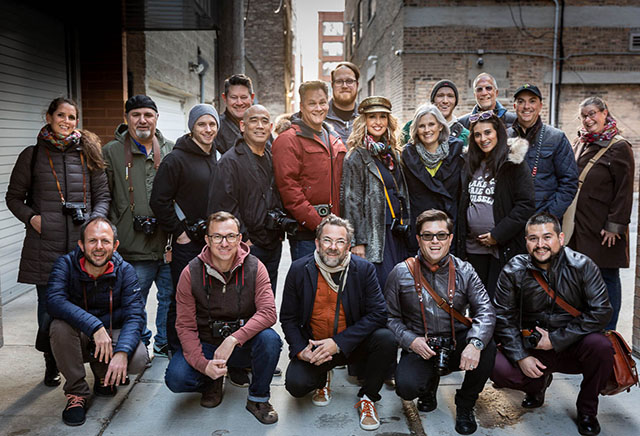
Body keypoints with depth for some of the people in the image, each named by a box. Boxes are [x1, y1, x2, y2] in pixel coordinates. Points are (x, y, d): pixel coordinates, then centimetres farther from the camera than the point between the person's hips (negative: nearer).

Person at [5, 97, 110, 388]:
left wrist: (95, 220, -4)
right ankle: (52, 364, 24)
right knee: (48, 305, 5)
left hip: (83, 243, 0)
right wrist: (31, 217, -5)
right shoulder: (32, 155, 7)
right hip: (45, 246, 0)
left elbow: (103, 196, 13)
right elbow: (14, 197, 13)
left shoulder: (88, 154, 10)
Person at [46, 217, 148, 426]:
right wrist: (96, 327, -44)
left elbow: (135, 316, -20)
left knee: (139, 359, -28)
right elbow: (54, 301, -33)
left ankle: (103, 372, 11)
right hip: (79, 336, -1)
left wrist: (122, 352, -39)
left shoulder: (125, 271, -12)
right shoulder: (66, 264, -15)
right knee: (60, 326, -33)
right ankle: (76, 392, -12)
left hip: (113, 334, 1)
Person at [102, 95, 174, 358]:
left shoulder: (171, 151, 11)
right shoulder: (112, 152, 4)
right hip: (134, 247, -2)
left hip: (170, 244, 3)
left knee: (170, 298, 12)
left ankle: (165, 346, 29)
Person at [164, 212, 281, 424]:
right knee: (176, 378, -26)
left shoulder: (254, 268, -11)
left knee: (270, 339, -32)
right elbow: (185, 326, -10)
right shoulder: (191, 273, -10)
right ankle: (212, 383, 11)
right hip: (206, 344, 0)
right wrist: (203, 364, -24)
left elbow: (268, 312, -20)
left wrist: (233, 339, -34)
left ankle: (258, 398, -5)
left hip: (243, 343, 0)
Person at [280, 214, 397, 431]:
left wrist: (338, 343, -23)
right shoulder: (299, 270, -6)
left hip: (352, 345, 0)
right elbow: (288, 318, 1)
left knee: (386, 339, -28)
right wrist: (300, 350, -18)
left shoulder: (364, 269, -9)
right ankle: (322, 379, 15)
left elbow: (378, 313, -15)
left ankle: (367, 397, -2)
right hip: (313, 347, 1)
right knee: (295, 384, -24)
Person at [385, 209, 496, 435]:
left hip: (457, 344, 1)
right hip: (420, 348, -1)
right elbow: (391, 317, 1)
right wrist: (410, 340, -16)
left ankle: (465, 405, 0)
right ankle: (429, 385, 16)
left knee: (488, 349, -29)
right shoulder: (401, 273, -3)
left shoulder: (464, 271, -1)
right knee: (406, 387, -27)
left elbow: (485, 310, -10)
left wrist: (475, 343, -29)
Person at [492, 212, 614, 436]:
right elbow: (504, 318, -5)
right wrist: (521, 357, -17)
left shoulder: (582, 266, -10)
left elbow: (601, 311, -15)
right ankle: (539, 383, 14)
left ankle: (587, 410, -3)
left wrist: (556, 339, -19)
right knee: (498, 369, -24)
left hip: (573, 347, -1)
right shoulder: (514, 271, -7)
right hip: (532, 349, 1)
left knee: (601, 346, -32)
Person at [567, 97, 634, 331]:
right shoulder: (580, 143, 13)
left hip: (603, 229, -6)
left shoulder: (619, 147, -5)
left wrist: (615, 225, -14)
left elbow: (624, 190, -9)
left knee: (607, 277, 1)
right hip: (579, 225, 6)